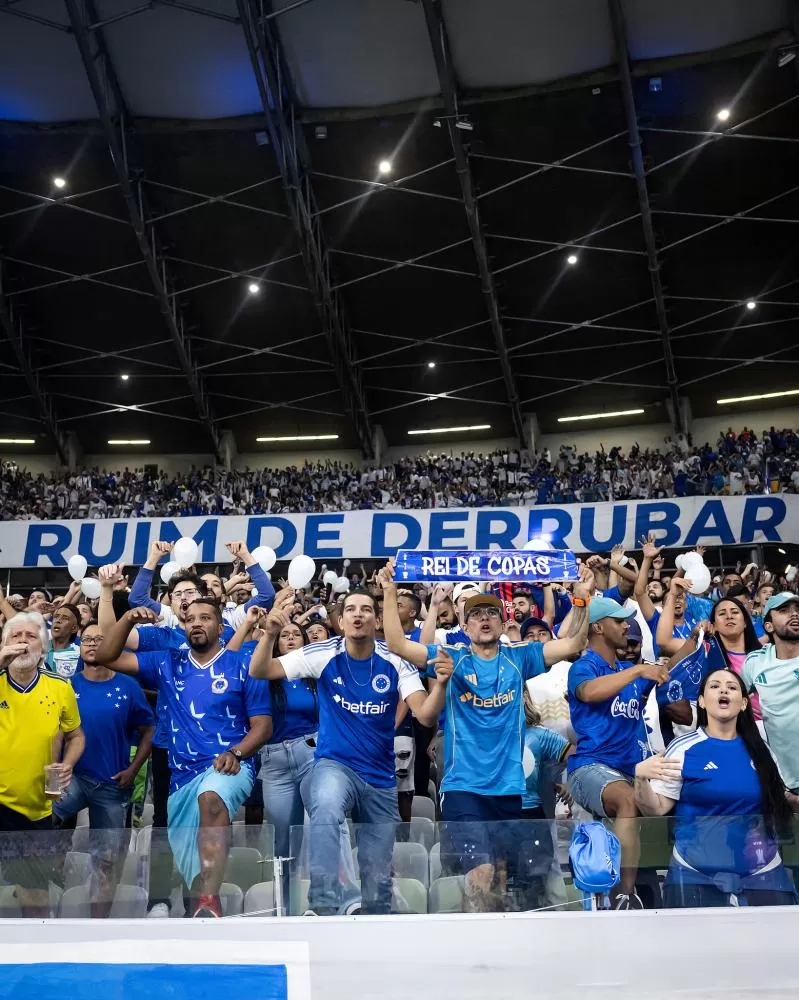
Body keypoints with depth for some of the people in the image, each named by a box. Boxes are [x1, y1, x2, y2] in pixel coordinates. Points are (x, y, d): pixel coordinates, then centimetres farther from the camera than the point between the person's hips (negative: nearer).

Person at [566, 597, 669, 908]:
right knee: (629, 800, -36)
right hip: (591, 767, -8)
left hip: (630, 770, 9)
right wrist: (638, 670, -30)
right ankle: (626, 896, -37)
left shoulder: (629, 670, 19)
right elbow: (589, 692, -27)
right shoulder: (584, 666, -4)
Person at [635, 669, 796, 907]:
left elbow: (782, 801, 15)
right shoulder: (684, 748, -5)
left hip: (763, 873, 3)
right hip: (696, 875, -2)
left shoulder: (761, 749, 4)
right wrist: (641, 777, -23)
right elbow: (656, 809, -7)